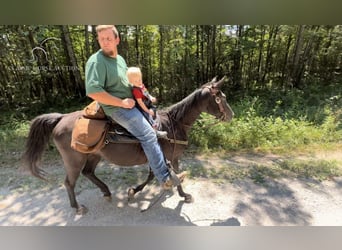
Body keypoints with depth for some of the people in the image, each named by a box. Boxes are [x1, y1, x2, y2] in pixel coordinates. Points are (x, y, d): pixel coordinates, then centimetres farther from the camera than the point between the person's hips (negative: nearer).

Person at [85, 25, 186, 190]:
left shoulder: (120, 59, 10)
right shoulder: (96, 61, -17)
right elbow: (92, 91, -28)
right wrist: (122, 102, -24)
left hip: (130, 102, 10)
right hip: (117, 107, -10)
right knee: (148, 135, -18)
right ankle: (165, 178, -9)